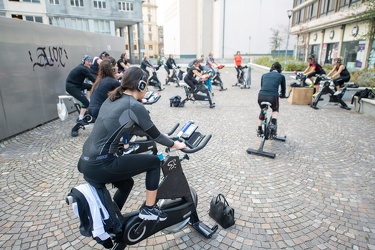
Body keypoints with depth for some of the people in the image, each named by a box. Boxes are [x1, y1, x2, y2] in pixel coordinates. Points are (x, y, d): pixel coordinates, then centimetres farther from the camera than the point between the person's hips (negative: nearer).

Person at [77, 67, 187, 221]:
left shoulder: (112, 99, 13)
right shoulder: (134, 106, -14)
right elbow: (154, 134, -4)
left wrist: (164, 137, 30)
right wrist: (174, 144, 14)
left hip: (86, 162, 9)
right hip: (100, 166, -9)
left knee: (126, 183, 30)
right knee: (154, 162, 6)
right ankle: (148, 209, 17)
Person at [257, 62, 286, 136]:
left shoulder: (264, 75, 22)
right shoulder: (281, 76, 16)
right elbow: (283, 89, 26)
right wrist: (282, 95, 47)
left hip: (261, 96, 3)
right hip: (272, 97, -2)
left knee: (262, 111, 33)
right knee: (275, 110, 33)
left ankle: (259, 130, 36)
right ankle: (273, 124, 12)